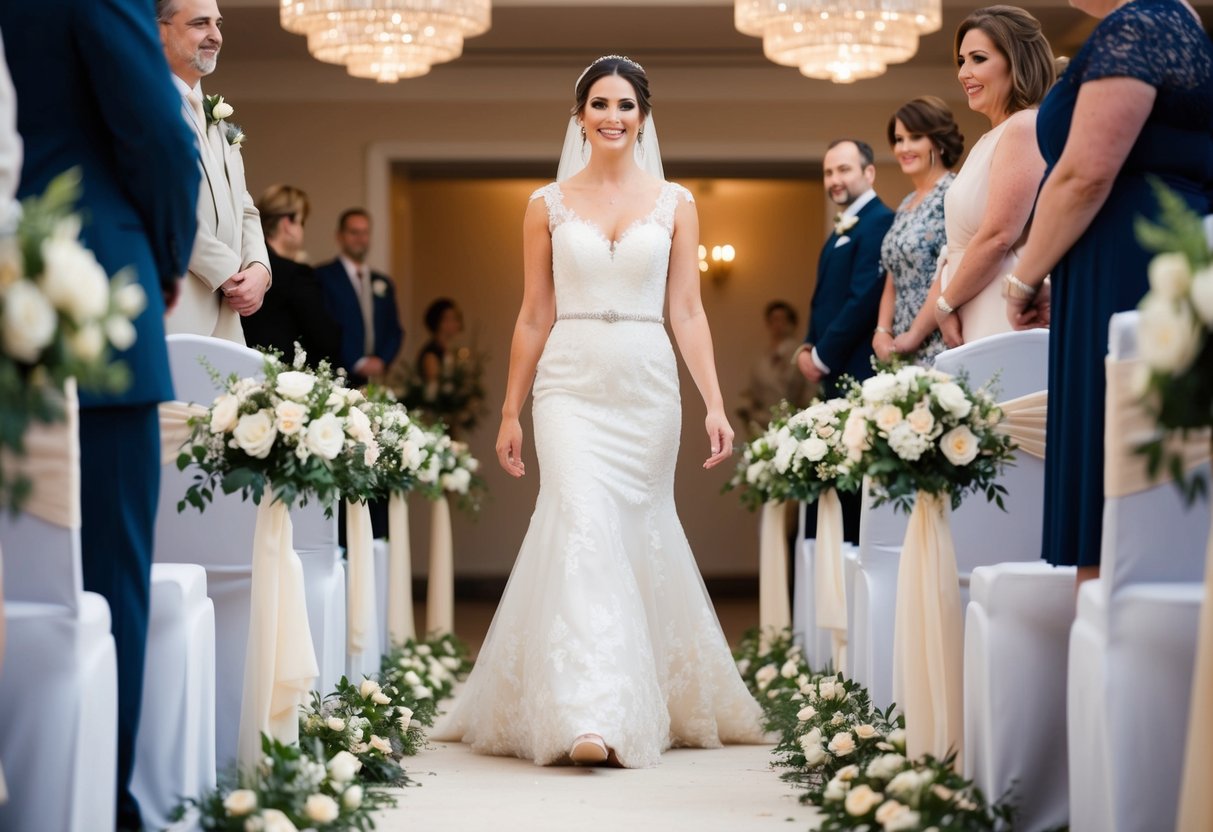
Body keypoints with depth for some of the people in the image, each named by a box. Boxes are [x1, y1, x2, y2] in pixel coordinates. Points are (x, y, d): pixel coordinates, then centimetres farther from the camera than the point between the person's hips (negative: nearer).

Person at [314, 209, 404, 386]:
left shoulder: (383, 283, 19)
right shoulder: (322, 277, 0)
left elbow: (395, 331, 17)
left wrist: (382, 361, -2)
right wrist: (357, 363, -12)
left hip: (374, 378, 5)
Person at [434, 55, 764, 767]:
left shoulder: (675, 203, 8)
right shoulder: (549, 205, 7)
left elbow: (689, 313, 5)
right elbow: (534, 316, 10)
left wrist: (715, 405, -3)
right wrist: (511, 413, 9)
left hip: (648, 387, 1)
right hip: (571, 386, -1)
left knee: (639, 536, 7)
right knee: (582, 527, -15)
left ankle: (654, 702, 22)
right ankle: (588, 719, -21)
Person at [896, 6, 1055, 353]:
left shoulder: (1025, 127, -10)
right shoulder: (987, 143, 19)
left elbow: (998, 237, -18)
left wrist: (944, 305, -5)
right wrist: (918, 331, 15)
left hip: (1007, 328, -9)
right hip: (973, 330, 9)